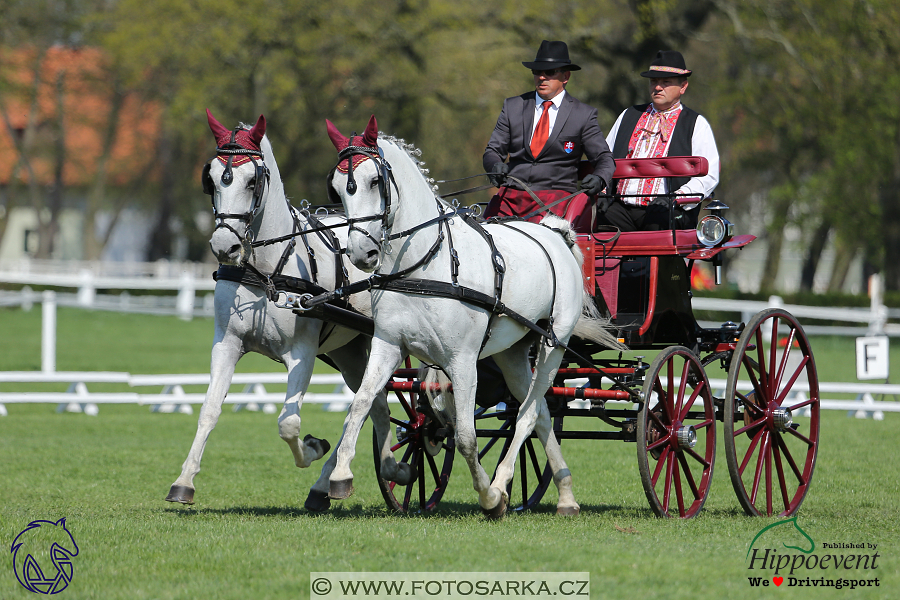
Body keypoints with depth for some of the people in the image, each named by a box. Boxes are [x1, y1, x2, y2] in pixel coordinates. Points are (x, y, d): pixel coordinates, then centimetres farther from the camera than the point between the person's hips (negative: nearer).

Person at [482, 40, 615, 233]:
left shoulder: (583, 114, 8)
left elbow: (604, 158, 7)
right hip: (512, 195, 2)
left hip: (556, 199, -2)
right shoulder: (512, 107, 15)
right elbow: (492, 151, 14)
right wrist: (495, 166, -11)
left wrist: (598, 178, -18)